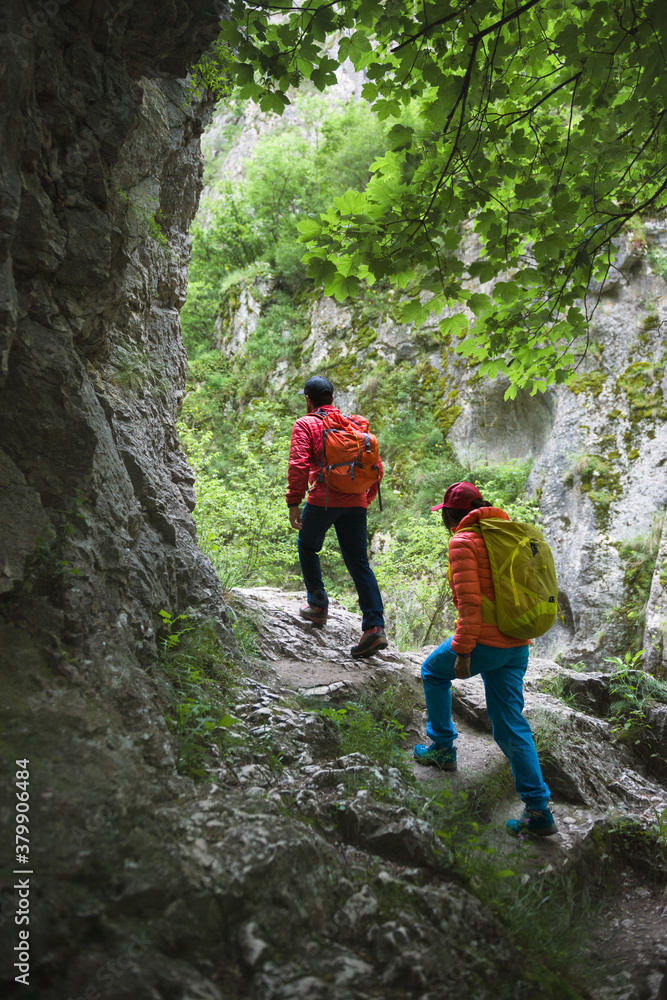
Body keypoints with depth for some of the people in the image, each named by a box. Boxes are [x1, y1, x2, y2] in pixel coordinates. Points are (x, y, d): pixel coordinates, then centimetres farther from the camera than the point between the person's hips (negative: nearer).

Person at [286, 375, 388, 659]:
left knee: (307, 547, 23)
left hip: (322, 500, -4)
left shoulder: (305, 425, 4)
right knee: (359, 562, 5)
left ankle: (318, 606, 25)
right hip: (355, 502, 4)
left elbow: (298, 465, -10)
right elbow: (376, 468, 15)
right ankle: (374, 627, -6)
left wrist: (294, 502, -6)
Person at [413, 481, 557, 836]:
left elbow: (470, 601, -18)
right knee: (511, 726, 10)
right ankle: (539, 810, 8)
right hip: (517, 646, 7)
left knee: (433, 672, 23)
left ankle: (442, 748, 29)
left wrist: (463, 652, -16)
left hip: (483, 641, -7)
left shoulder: (463, 541, -10)